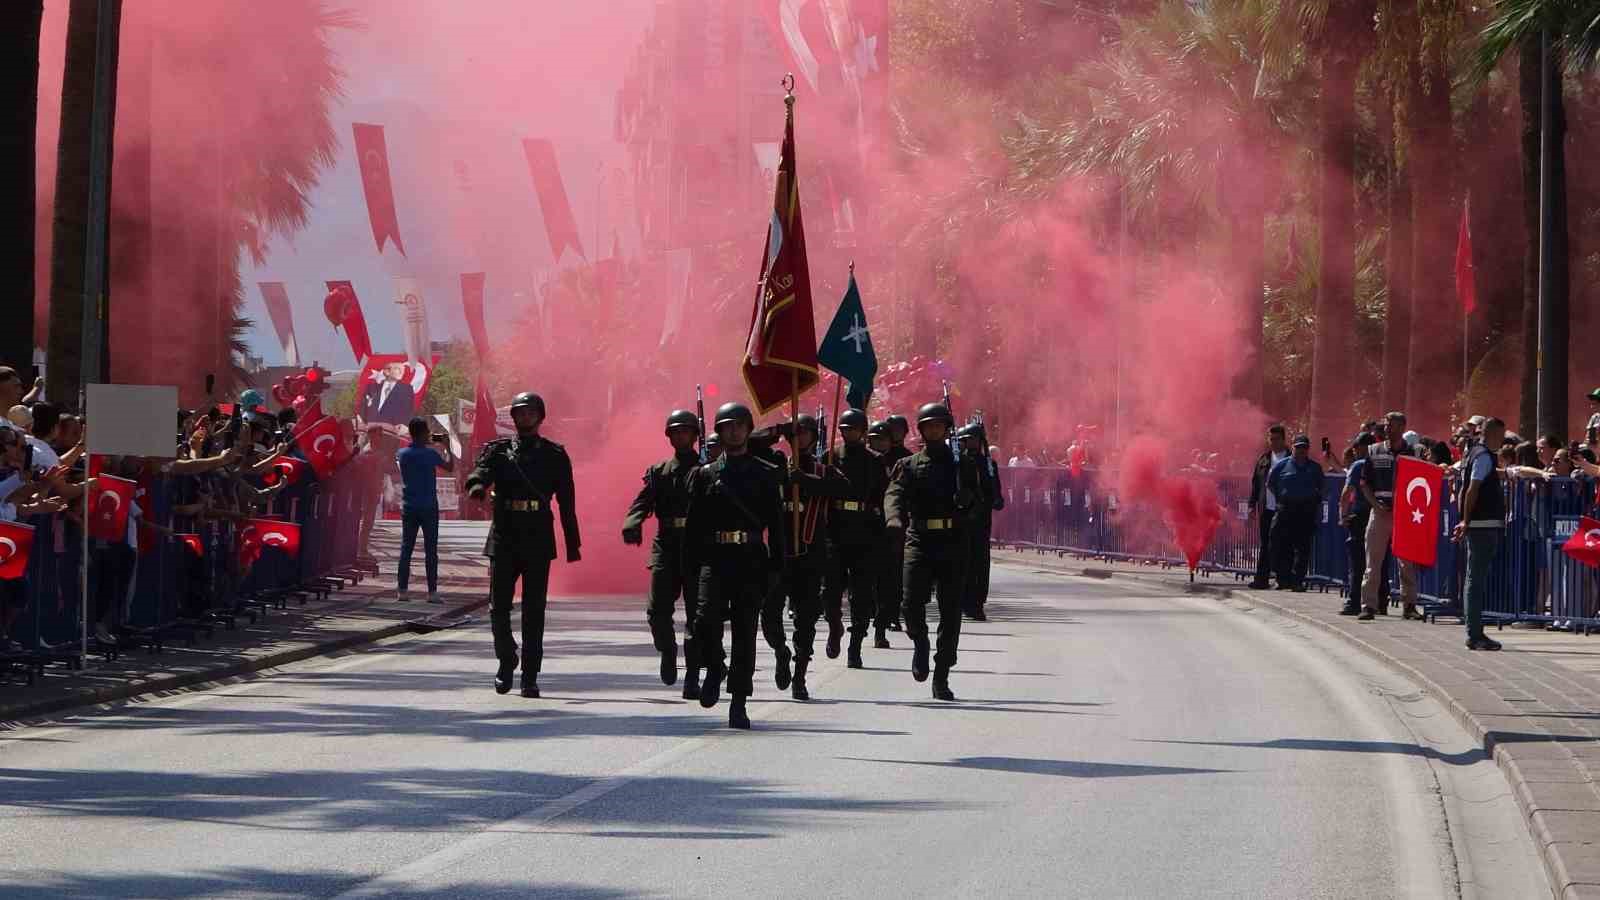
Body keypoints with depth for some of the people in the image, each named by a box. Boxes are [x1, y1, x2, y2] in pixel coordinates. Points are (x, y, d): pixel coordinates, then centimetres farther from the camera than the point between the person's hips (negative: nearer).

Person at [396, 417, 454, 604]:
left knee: (406, 549, 7)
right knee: (430, 551, 0)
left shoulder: (402, 454, 1)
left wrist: (427, 444, 24)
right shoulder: (430, 454, -11)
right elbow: (450, 467, 3)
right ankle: (432, 592, -2)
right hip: (428, 507, -4)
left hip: (408, 507, 4)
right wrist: (447, 448, 15)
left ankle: (402, 590, 3)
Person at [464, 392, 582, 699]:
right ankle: (506, 662, 23)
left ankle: (530, 677, 1)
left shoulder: (555, 455, 8)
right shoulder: (498, 450, 9)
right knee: (498, 607, 1)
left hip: (538, 543, -1)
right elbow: (480, 472, -11)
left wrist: (572, 544, 4)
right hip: (504, 540, 1)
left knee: (534, 612, -2)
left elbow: (566, 503, 8)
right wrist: (477, 486, -36)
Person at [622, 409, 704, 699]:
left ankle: (692, 678, 2)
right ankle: (668, 652, 23)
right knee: (657, 611, -7)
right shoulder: (658, 472, 13)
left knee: (696, 616, -2)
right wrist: (632, 524, -19)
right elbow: (642, 502, 1)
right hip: (666, 546, 2)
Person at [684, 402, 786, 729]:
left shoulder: (766, 474, 9)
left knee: (745, 631, 0)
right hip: (714, 560, 0)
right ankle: (715, 669, 11)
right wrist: (690, 567, 1)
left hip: (751, 563, 0)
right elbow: (693, 526, 9)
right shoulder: (705, 474, 11)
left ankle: (738, 704, 6)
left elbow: (777, 525, 6)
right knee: (706, 620, -18)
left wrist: (776, 568, -2)